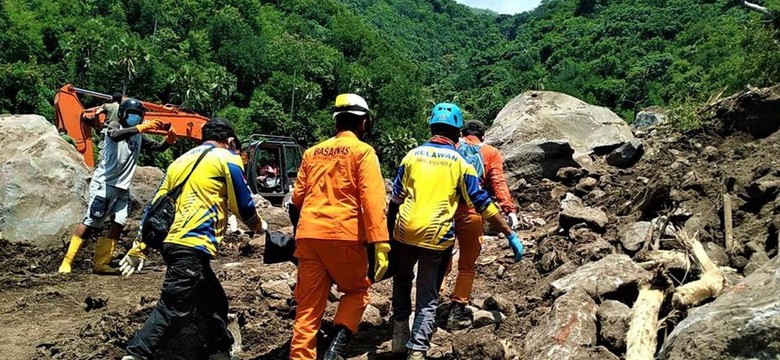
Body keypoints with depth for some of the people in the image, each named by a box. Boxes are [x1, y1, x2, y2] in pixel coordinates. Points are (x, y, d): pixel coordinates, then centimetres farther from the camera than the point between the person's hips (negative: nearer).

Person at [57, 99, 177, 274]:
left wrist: (169, 140, -10)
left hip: (123, 188, 7)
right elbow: (115, 135, -27)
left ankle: (101, 264, 5)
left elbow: (159, 148, 11)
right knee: (90, 223, -7)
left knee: (119, 224, 0)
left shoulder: (139, 137, 15)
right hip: (104, 184, -7)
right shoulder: (115, 126, -4)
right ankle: (66, 262, -2)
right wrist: (140, 128, -37)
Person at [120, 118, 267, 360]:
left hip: (172, 242, 8)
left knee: (214, 302, 18)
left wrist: (139, 247, 20)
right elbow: (243, 205, 5)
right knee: (172, 309, -11)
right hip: (194, 246, -8)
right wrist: (259, 226, 25)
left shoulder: (181, 161, 23)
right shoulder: (227, 158, 4)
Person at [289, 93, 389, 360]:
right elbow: (372, 199, -10)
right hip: (344, 235, -4)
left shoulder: (312, 152, 17)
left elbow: (298, 198, 19)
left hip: (308, 235, 4)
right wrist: (380, 243, -15)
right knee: (357, 291, 17)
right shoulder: (363, 151, 1)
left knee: (309, 306, 10)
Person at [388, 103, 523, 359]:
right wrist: (510, 235, 5)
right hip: (437, 236, -2)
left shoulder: (413, 155, 8)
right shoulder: (460, 162, 2)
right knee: (428, 298, 10)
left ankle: (400, 339, 27)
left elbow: (396, 199, 10)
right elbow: (483, 204, 0)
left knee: (402, 281, 28)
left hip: (405, 231, 2)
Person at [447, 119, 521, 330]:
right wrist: (509, 210, -13)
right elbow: (498, 183, -5)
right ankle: (457, 311, 9)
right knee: (467, 266, 11)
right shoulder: (491, 154, 9)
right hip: (471, 214, -2)